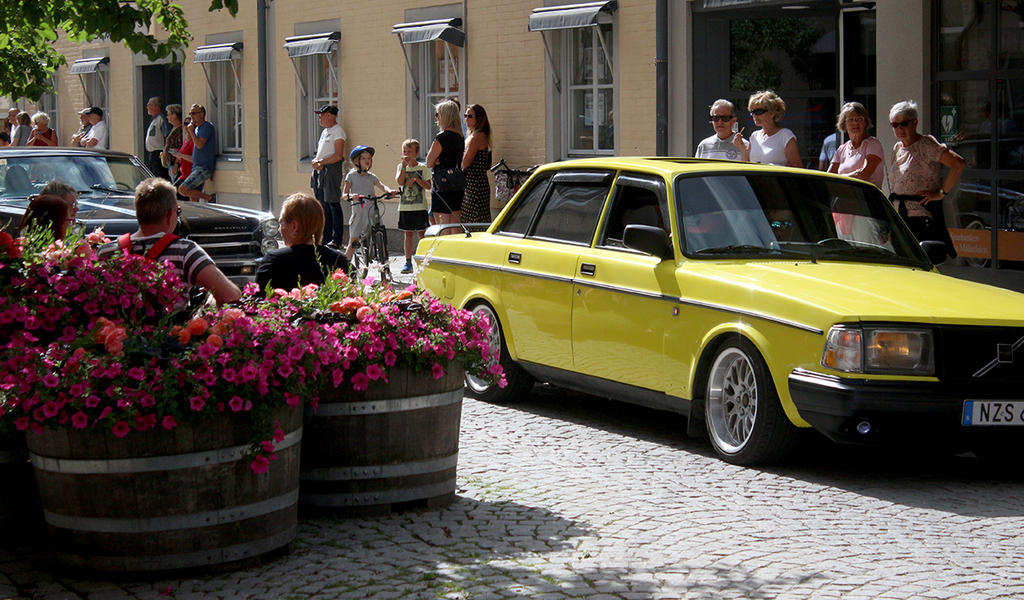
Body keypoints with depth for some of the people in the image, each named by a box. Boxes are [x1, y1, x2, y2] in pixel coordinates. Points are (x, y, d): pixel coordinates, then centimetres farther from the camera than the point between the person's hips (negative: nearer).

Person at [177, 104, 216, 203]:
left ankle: (210, 198, -7)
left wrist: (191, 131, -9)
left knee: (182, 189, -16)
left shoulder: (207, 126, -10)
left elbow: (200, 144, -20)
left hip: (204, 168, -9)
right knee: (193, 198, 5)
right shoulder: (197, 128, 19)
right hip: (197, 167, 9)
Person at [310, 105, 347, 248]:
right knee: (323, 205, 10)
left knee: (333, 204, -9)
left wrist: (321, 162, -16)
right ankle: (326, 237, 15)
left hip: (332, 170, -9)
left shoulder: (338, 131, -9)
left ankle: (337, 239, -6)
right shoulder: (325, 132, 19)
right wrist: (316, 162, 3)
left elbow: (338, 156, -17)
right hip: (320, 171, 9)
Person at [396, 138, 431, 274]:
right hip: (405, 207, 2)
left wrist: (416, 179, -17)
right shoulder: (401, 167, 7)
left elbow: (428, 186, -4)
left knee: (422, 233, 0)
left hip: (420, 207, -2)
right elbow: (400, 182, -11)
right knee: (408, 233, 6)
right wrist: (404, 166, -16)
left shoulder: (422, 168, 1)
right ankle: (408, 262, 10)